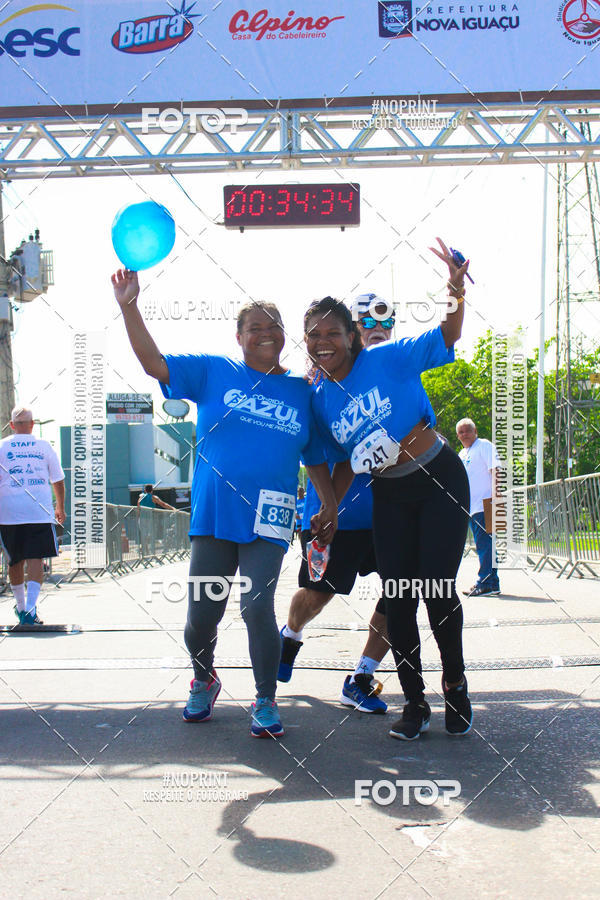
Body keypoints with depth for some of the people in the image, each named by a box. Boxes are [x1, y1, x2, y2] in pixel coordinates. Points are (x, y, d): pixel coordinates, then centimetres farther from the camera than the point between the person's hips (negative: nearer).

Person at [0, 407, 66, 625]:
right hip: (40, 511, -1)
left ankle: (21, 606, 25)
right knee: (35, 560, -4)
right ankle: (30, 609, -16)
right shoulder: (44, 446, 6)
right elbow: (58, 480, 11)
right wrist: (60, 508, 25)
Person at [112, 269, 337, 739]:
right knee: (202, 613, 3)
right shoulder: (214, 372, 7)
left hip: (268, 521, 0)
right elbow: (154, 362, 0)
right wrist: (130, 308, -10)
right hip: (213, 515, 0)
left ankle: (266, 701, 8)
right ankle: (203, 681, 34)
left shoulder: (302, 392, 11)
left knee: (258, 607, -13)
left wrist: (330, 505, 9)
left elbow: (316, 458, 17)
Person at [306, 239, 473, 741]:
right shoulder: (320, 399, 2)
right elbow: (344, 463, 11)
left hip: (440, 480, -4)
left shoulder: (388, 359, -11)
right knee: (397, 599, 0)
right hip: (389, 496, 4)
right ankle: (415, 703, 13)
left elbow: (447, 338, -16)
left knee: (437, 590, -6)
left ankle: (456, 685, 18)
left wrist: (456, 291, -34)